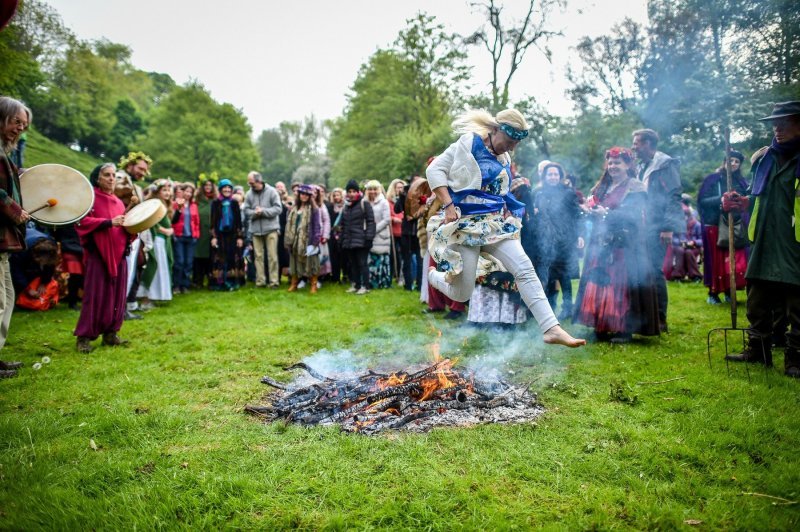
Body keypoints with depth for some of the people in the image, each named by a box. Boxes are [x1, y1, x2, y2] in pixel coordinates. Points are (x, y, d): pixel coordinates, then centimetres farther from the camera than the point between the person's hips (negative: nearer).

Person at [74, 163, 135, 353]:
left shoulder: (119, 202, 18)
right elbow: (82, 221, -14)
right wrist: (109, 222, -20)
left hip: (118, 253, 6)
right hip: (97, 253, -6)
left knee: (117, 295, 6)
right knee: (95, 295, -7)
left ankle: (110, 333, 14)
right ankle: (84, 336, 0)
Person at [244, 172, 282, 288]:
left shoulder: (271, 191, -3)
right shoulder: (249, 194, 5)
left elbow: (278, 208, -6)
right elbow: (246, 211, 5)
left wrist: (263, 211, -15)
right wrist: (254, 213, -15)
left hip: (271, 228, -3)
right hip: (255, 229, 3)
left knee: (272, 256, -2)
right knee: (258, 256, 5)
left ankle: (274, 281, 5)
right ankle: (260, 280, 13)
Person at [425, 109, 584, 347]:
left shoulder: (504, 159, 15)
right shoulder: (468, 143, -5)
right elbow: (434, 170, -9)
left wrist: (508, 212, 9)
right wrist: (448, 205, -19)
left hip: (495, 223, 6)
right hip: (464, 224, -6)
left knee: (525, 268, -12)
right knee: (462, 294, -2)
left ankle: (551, 329, -15)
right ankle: (433, 275, 32)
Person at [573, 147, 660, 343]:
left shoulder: (635, 187, -2)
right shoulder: (602, 187, 20)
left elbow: (634, 215, -13)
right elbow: (593, 207, 19)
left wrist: (608, 213, -18)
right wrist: (592, 209, -4)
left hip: (624, 245, -6)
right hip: (602, 244, 7)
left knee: (622, 285, -8)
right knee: (600, 284, 2)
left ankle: (625, 329, -2)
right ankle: (602, 326, 8)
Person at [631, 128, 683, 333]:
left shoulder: (665, 165, -6)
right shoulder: (642, 167, 19)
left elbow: (674, 197, -12)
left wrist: (668, 227, -18)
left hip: (657, 229, -8)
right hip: (643, 228, 8)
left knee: (655, 271, -8)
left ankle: (660, 319, -1)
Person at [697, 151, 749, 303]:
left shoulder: (741, 181, 12)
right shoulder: (712, 179, 0)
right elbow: (702, 201, -6)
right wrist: (720, 199, -19)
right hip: (715, 225, -3)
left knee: (737, 260, -2)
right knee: (716, 260, -2)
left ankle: (729, 291, 12)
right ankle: (713, 293, 6)